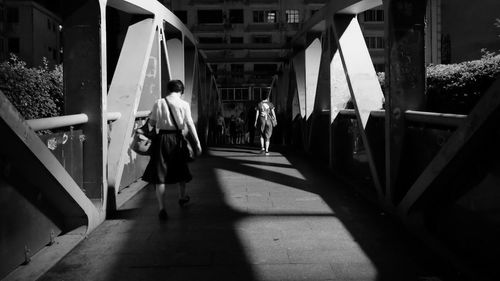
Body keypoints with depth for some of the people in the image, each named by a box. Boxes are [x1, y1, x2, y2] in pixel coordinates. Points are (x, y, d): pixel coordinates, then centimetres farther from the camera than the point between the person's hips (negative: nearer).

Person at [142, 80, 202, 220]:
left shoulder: (158, 103, -1)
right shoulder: (184, 105, -4)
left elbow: (152, 123, 4)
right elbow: (190, 124, -5)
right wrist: (197, 143, 0)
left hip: (161, 138, -1)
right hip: (177, 138, 1)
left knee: (159, 174, 3)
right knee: (180, 170, 22)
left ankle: (162, 208, -4)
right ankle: (182, 197, 45)